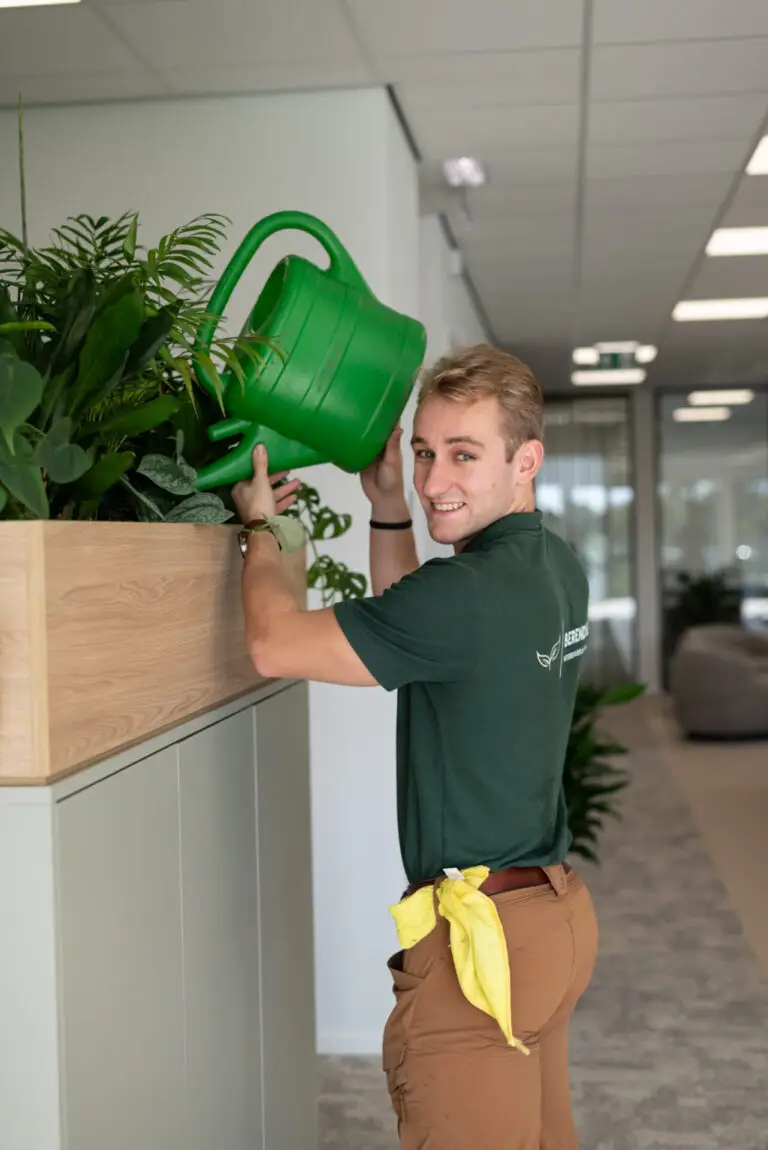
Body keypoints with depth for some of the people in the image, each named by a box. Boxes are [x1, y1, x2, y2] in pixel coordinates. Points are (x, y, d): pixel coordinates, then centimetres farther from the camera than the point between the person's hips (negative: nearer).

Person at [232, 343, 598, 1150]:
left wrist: (259, 526, 0)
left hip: (481, 935, -9)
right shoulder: (555, 567, 5)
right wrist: (388, 507, 11)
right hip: (554, 910, 9)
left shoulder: (469, 591, -23)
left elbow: (274, 645, -17)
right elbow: (412, 637, 20)